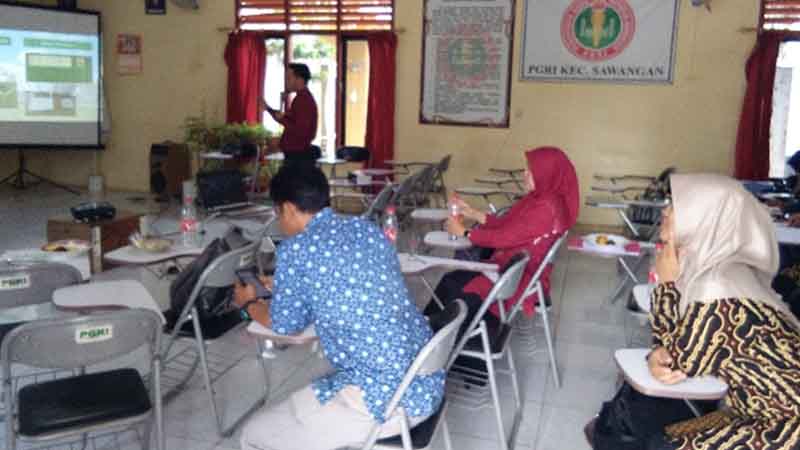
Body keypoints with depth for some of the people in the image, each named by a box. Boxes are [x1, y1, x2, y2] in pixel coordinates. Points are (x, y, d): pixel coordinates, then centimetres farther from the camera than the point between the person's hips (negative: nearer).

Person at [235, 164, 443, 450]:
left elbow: (286, 324, 6)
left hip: (385, 398, -8)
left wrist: (249, 304, 27)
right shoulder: (368, 229, 10)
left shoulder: (295, 249, -10)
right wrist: (282, 287, 38)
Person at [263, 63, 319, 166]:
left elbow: (300, 131, -25)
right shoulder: (301, 98, 15)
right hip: (295, 155, 10)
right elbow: (289, 120, 24)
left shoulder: (304, 100, -18)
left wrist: (282, 120, -17)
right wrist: (268, 109, 17)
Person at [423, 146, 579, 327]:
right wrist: (471, 213, 4)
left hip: (520, 275, -9)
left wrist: (463, 232, -13)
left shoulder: (546, 207, -24)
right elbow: (506, 223, 11)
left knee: (452, 284, -10)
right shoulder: (542, 198, 5)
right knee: (451, 279, 0)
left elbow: (506, 237, -23)